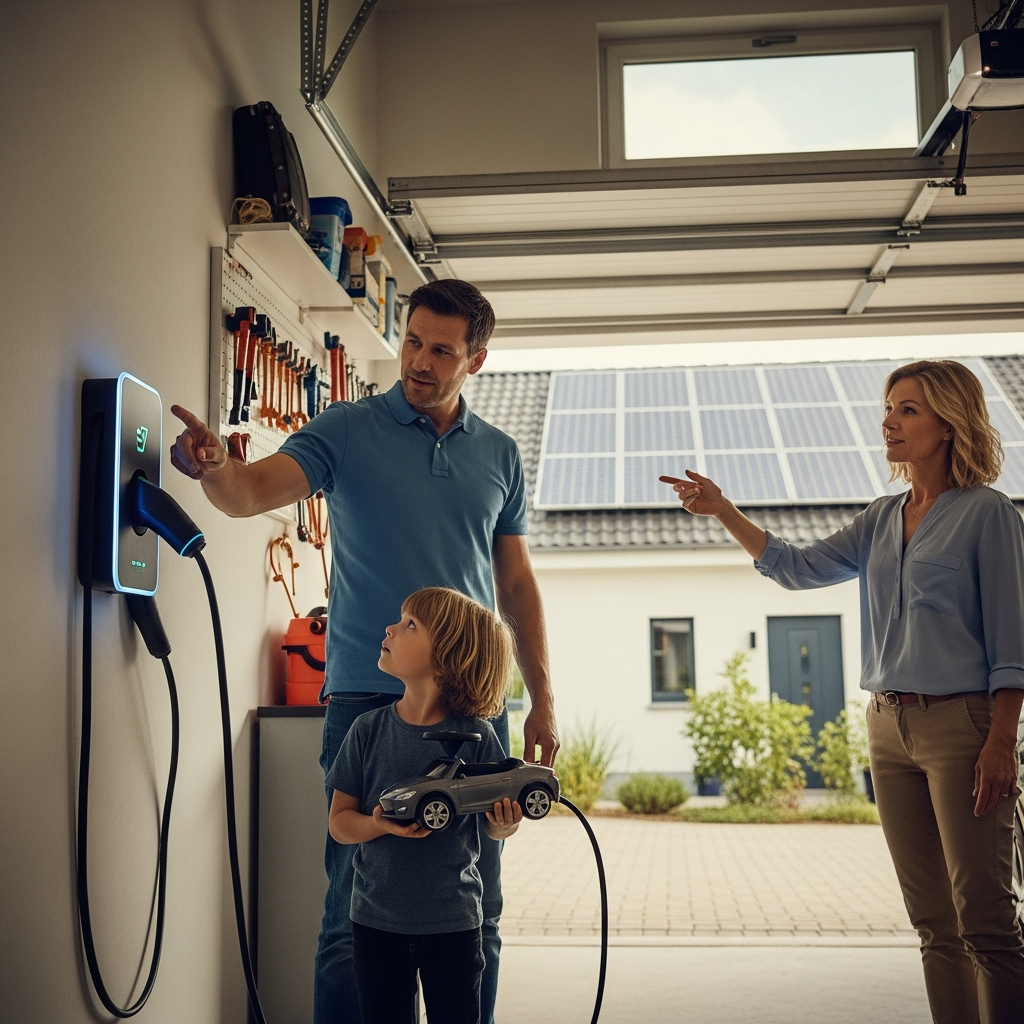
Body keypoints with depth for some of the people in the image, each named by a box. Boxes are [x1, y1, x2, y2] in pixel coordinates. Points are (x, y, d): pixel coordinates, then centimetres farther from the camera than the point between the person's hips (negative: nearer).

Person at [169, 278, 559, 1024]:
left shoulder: (499, 454, 11)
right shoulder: (349, 430, 1)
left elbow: (517, 584, 14)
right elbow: (254, 492, -13)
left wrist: (542, 700, 9)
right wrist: (217, 467, -37)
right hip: (368, 697, -3)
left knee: (474, 909, 11)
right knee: (357, 907, 1)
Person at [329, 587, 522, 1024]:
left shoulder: (475, 736, -10)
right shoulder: (369, 730, -5)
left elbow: (491, 826, -1)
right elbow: (339, 821, -1)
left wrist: (503, 826, -23)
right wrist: (380, 825, -20)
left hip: (453, 923, -1)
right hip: (377, 921, 2)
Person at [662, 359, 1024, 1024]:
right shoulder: (882, 520, 14)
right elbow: (797, 567, 13)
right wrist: (723, 511, 4)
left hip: (961, 723, -6)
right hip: (890, 726, 7)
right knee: (935, 923, 9)